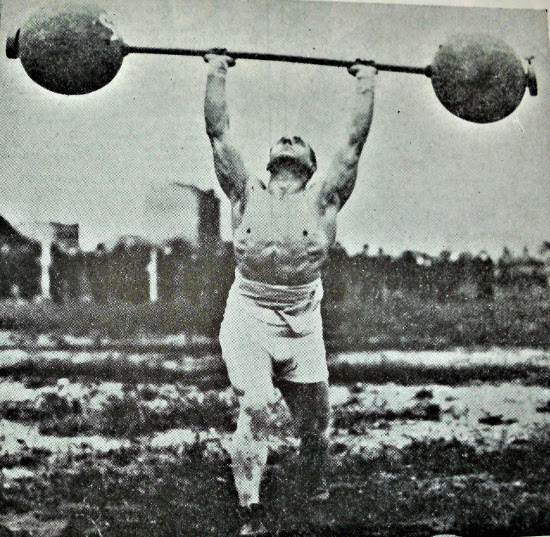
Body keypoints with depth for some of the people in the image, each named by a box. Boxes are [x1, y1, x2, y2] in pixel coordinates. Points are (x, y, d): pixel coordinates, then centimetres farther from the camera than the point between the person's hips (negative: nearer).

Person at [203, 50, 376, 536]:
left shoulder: (323, 197, 7)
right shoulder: (247, 193, 9)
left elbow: (356, 140, 8)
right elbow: (219, 133, 9)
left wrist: (366, 84, 14)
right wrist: (217, 73, 13)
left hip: (302, 323, 1)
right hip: (248, 318, -1)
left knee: (316, 422, 9)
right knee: (255, 413, -13)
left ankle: (318, 493, 38)